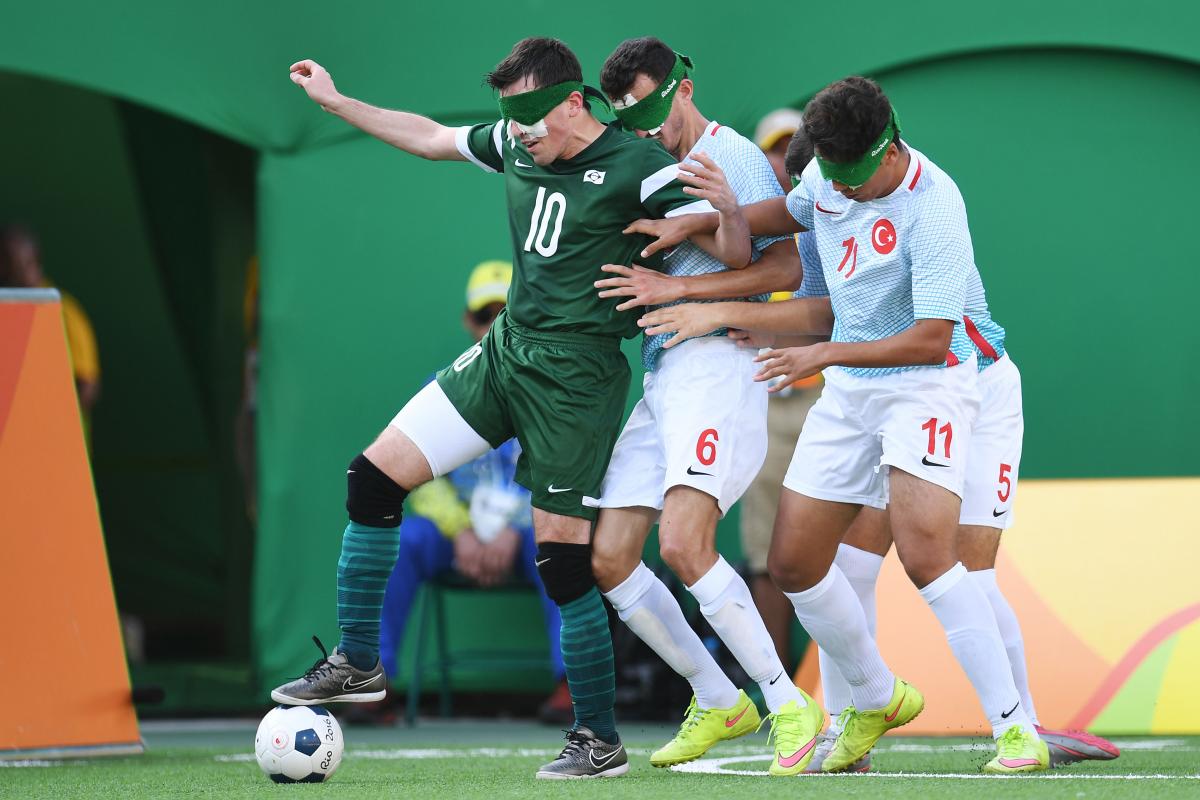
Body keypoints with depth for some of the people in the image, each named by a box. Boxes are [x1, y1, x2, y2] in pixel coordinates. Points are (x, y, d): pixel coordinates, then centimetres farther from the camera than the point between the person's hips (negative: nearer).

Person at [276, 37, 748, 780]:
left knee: (562, 555, -8)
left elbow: (734, 254, -18)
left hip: (575, 375, -7)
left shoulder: (637, 164, -14)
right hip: (505, 350, 7)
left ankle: (600, 739, 5)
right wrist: (336, 101, 26)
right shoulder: (516, 146, 6)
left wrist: (726, 205, -39)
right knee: (374, 477, 2)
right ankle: (358, 663, 14)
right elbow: (430, 137, 24)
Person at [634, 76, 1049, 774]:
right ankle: (876, 701, 28)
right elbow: (792, 213, 25)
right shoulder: (829, 173, 0)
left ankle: (1015, 729, -22)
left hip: (927, 384, -8)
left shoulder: (932, 210, -24)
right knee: (794, 562, 6)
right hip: (849, 393, 8)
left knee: (925, 552, -26)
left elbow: (932, 340, -24)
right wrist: (697, 222, 14)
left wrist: (825, 355, -20)